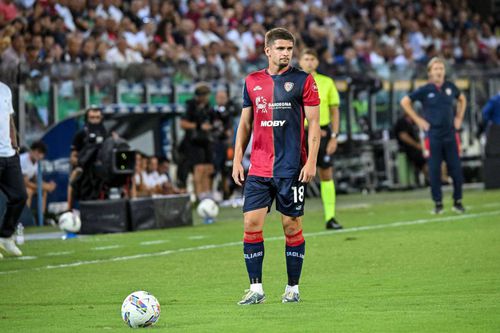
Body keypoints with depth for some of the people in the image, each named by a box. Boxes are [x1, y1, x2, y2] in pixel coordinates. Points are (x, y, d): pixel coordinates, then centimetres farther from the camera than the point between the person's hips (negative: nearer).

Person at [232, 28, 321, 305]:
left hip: (291, 168, -3)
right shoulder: (252, 82, 10)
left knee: (292, 226, 2)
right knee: (251, 224, -4)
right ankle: (256, 288, 2)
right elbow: (245, 123, 15)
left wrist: (311, 161, -10)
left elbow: (313, 123, -2)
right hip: (258, 168, 3)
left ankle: (293, 288, 13)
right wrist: (237, 160, 8)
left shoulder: (303, 80, 0)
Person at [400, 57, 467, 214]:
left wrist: (459, 117, 13)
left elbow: (462, 99, 25)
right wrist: (418, 120, -3)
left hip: (451, 135, 3)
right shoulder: (425, 90, -4)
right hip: (433, 135, -3)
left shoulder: (450, 87, 5)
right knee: (434, 170, 0)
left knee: (456, 169, 1)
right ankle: (438, 203, 9)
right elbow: (405, 102, 0)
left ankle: (458, 201, 13)